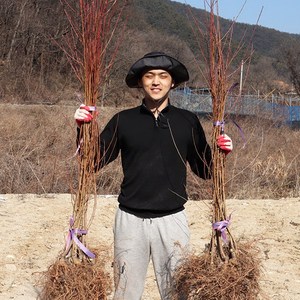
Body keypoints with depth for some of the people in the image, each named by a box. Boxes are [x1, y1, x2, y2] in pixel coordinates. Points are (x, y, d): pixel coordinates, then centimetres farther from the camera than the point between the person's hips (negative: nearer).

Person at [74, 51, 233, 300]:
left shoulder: (188, 121, 3)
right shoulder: (123, 120, 3)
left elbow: (205, 170, 9)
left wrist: (221, 152, -10)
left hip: (172, 220, 0)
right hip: (130, 219, 1)